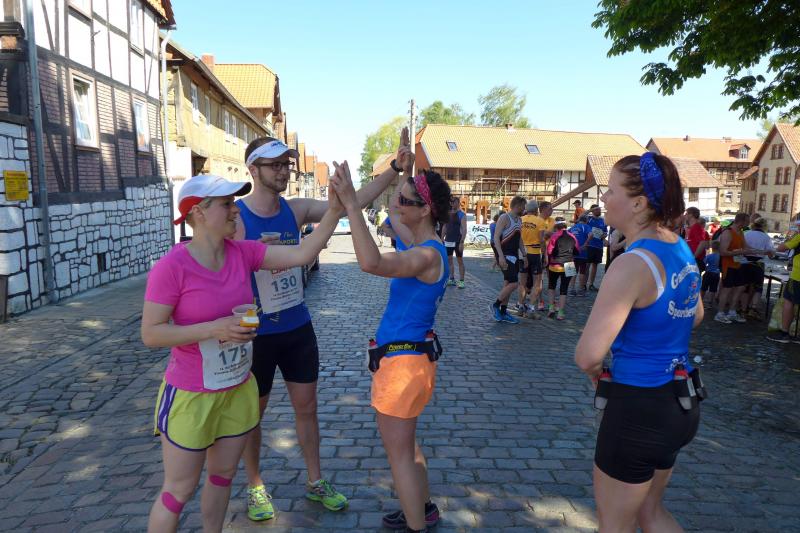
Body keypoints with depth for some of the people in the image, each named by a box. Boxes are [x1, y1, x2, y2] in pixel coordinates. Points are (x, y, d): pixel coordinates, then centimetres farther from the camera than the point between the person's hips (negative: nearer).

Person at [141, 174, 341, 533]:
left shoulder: (243, 252, -6)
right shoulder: (171, 267, -21)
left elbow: (302, 254, -13)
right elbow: (150, 334, -18)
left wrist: (336, 208, -20)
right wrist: (213, 328, -27)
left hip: (239, 390, 5)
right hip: (190, 396, -5)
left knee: (223, 476, 22)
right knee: (179, 492, 13)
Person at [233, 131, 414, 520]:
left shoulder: (296, 209, -2)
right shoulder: (236, 217, -15)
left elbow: (354, 203, -9)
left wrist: (394, 167, -17)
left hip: (299, 328, 4)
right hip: (257, 334, -4)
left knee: (307, 406, 15)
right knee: (253, 413, 14)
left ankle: (315, 481, 34)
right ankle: (255, 487, 36)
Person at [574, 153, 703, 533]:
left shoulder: (633, 264, -26)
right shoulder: (681, 250, 2)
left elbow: (587, 355, -30)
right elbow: (695, 316, 20)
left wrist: (596, 372, -9)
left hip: (639, 407, -8)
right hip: (679, 403, 9)